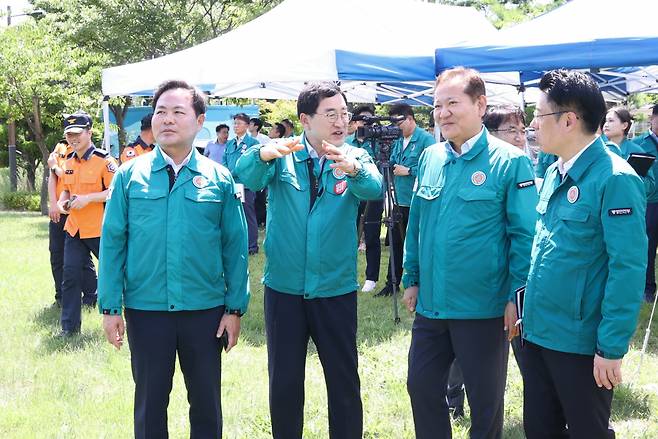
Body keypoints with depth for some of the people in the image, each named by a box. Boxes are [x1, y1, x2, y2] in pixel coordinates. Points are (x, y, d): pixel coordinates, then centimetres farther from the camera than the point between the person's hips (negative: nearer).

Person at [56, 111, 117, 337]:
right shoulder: (69, 162, 10)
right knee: (70, 275, 1)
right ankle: (69, 326, 7)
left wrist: (88, 198, -24)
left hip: (100, 229, -6)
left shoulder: (104, 160, -12)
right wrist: (62, 201, 0)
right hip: (74, 228, 6)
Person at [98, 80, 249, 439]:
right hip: (145, 310, 0)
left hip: (205, 311, 0)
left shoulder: (219, 179, -1)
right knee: (149, 400, 12)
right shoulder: (130, 176, -1)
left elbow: (235, 246, 0)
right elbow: (112, 242, -1)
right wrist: (110, 307, -5)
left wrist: (235, 308, -2)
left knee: (206, 400, 12)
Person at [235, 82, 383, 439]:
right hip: (284, 288, 0)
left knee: (345, 382, 8)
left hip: (336, 289, 0)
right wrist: (264, 154, -43)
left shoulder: (354, 157, -1)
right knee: (283, 382, 10)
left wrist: (353, 168, -46)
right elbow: (248, 177, -20)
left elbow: (373, 189, -22)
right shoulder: (282, 155, -1)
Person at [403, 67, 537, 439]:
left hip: (485, 309, -5)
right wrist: (412, 278, 13)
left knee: (486, 401, 10)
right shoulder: (429, 158, 6)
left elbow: (525, 235, -11)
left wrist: (518, 296, -13)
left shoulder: (510, 161, -11)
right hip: (430, 305, 5)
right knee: (422, 386, 14)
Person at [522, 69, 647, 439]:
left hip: (581, 343, -8)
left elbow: (628, 269, -19)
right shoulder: (555, 173, 8)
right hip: (538, 332, 8)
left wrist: (612, 348, -19)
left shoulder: (615, 179, -17)